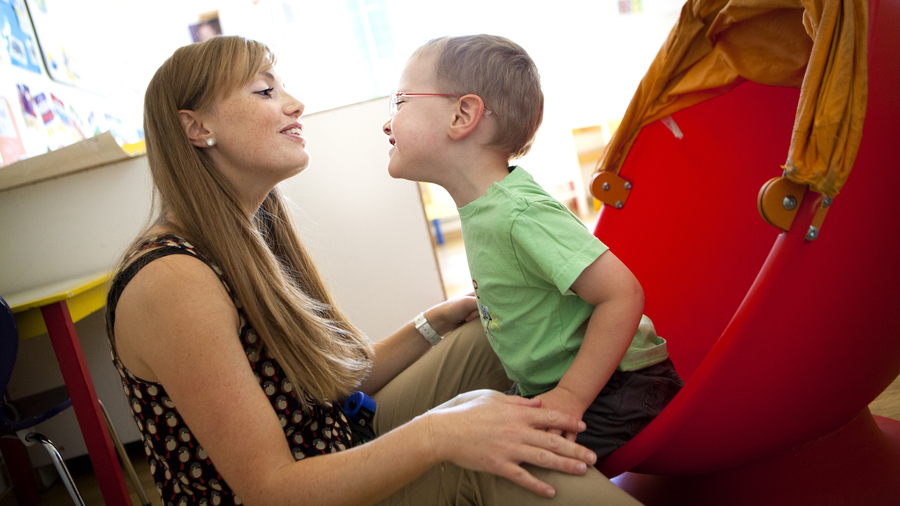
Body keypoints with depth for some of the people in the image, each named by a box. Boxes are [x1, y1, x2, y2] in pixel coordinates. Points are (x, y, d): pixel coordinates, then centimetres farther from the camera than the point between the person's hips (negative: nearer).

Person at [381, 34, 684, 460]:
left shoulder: (519, 215, -28)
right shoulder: (483, 206, 1)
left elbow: (622, 294, -30)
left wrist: (570, 397, -26)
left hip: (614, 393, -9)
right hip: (547, 385, 9)